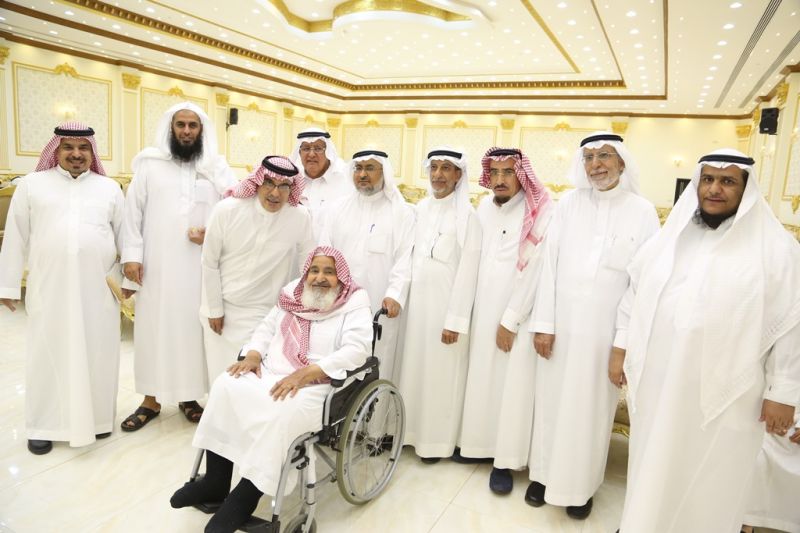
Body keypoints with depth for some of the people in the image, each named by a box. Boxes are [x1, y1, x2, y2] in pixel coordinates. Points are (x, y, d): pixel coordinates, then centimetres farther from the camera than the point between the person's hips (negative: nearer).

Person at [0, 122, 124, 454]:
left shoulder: (109, 188, 10)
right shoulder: (32, 185, 7)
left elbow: (124, 235, 10)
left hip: (98, 288, 1)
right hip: (49, 288, 0)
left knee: (97, 353, 7)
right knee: (48, 353, 7)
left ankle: (97, 418, 22)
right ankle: (43, 425, 20)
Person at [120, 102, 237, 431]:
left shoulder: (217, 166, 7)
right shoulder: (149, 163, 6)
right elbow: (133, 212, 3)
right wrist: (131, 255, -5)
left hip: (199, 265, 0)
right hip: (156, 264, 0)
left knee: (192, 326, 6)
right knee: (155, 327, 5)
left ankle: (189, 394, 20)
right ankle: (152, 399, 17)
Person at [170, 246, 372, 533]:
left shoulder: (355, 303, -5)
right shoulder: (293, 294, 14)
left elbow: (355, 350, -18)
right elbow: (267, 328, 18)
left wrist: (305, 374, -25)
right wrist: (253, 355, -4)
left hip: (316, 386, -6)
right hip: (270, 374, 6)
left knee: (282, 415, -33)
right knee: (226, 385, -17)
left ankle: (244, 498, -12)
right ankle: (215, 481, -5)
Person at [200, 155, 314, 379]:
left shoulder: (300, 217, -14)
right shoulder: (226, 210, -14)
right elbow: (209, 263, -5)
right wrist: (215, 309, -1)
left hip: (265, 313, 0)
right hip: (222, 307, 1)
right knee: (222, 373, 12)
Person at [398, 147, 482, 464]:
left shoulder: (467, 216, -11)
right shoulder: (421, 208, 7)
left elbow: (467, 272, -14)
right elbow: (412, 256, 10)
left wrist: (455, 320, -16)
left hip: (446, 304, -6)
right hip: (417, 301, 6)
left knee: (441, 373, 4)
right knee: (415, 367, 14)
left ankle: (437, 440, 21)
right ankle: (414, 430, 31)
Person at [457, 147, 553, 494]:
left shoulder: (540, 213, -11)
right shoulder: (484, 207, 7)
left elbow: (534, 270, -14)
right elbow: (475, 260, 8)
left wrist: (510, 320, -13)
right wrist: (467, 309, 4)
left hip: (519, 315, -5)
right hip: (483, 309, 5)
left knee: (513, 385, 0)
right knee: (480, 377, 11)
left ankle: (506, 460, 12)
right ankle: (479, 442, 27)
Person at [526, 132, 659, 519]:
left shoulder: (643, 211, -3)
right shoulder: (568, 204, 0)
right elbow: (549, 265, -2)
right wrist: (543, 323, -6)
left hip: (607, 330, -1)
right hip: (561, 324, 1)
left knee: (592, 407, 10)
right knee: (551, 401, 11)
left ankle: (580, 485, 29)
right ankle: (544, 473, 30)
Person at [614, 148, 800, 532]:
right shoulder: (669, 236, 5)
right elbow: (635, 293, 10)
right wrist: (620, 348, 8)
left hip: (724, 393, -3)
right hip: (658, 383, 4)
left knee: (709, 482, 12)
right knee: (653, 470, 17)